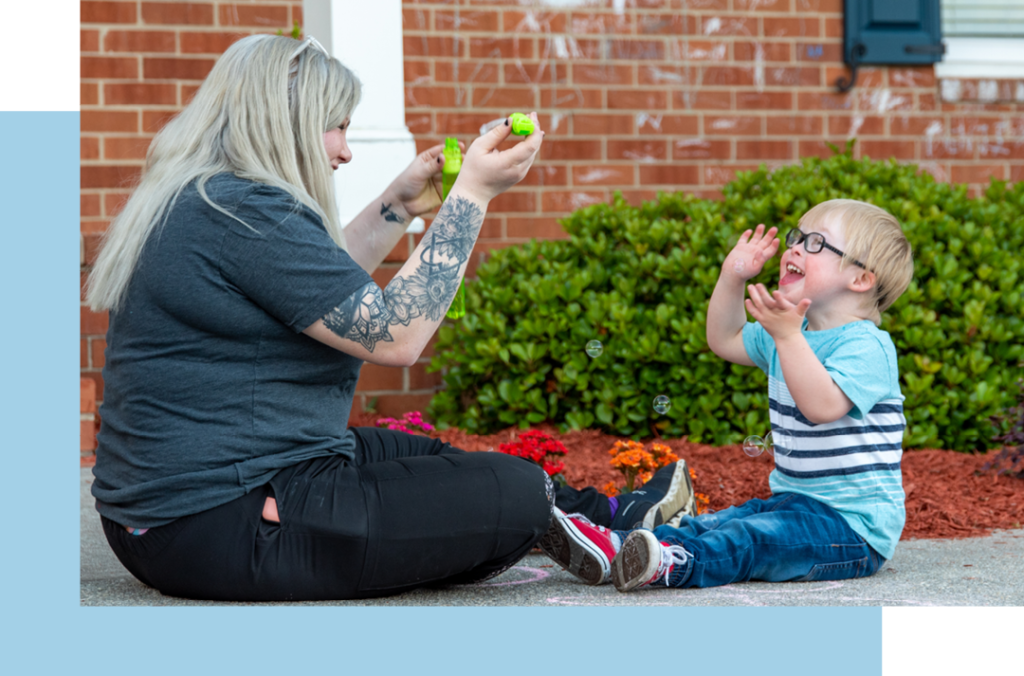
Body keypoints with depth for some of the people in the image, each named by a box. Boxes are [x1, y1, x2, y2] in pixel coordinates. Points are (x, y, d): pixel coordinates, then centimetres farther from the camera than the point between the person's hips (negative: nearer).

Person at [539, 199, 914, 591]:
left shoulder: (866, 346, -15)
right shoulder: (793, 333, 15)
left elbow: (823, 406, -30)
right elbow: (725, 341, 26)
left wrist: (788, 337, -36)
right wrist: (733, 278, 13)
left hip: (854, 523, -9)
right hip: (795, 500, 9)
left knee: (751, 540, -31)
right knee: (711, 524, -8)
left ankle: (674, 564, -51)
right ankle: (618, 548, -23)